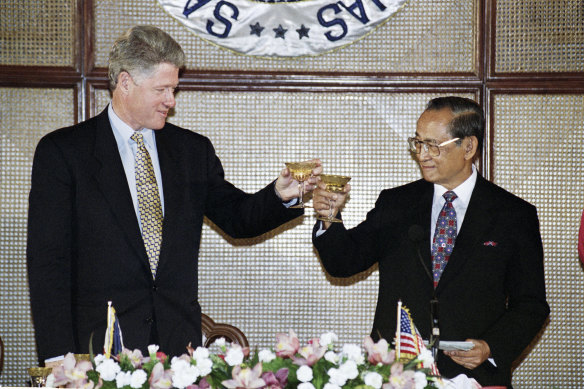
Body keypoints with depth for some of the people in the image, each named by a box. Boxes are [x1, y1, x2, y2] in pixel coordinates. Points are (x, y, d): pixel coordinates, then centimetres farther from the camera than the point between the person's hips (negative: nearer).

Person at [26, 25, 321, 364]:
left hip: (179, 342, 3)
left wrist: (280, 195, -6)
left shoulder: (193, 149, 12)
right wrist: (59, 356, -11)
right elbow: (48, 260, -4)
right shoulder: (61, 151, 0)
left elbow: (236, 216, 17)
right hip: (102, 344, -3)